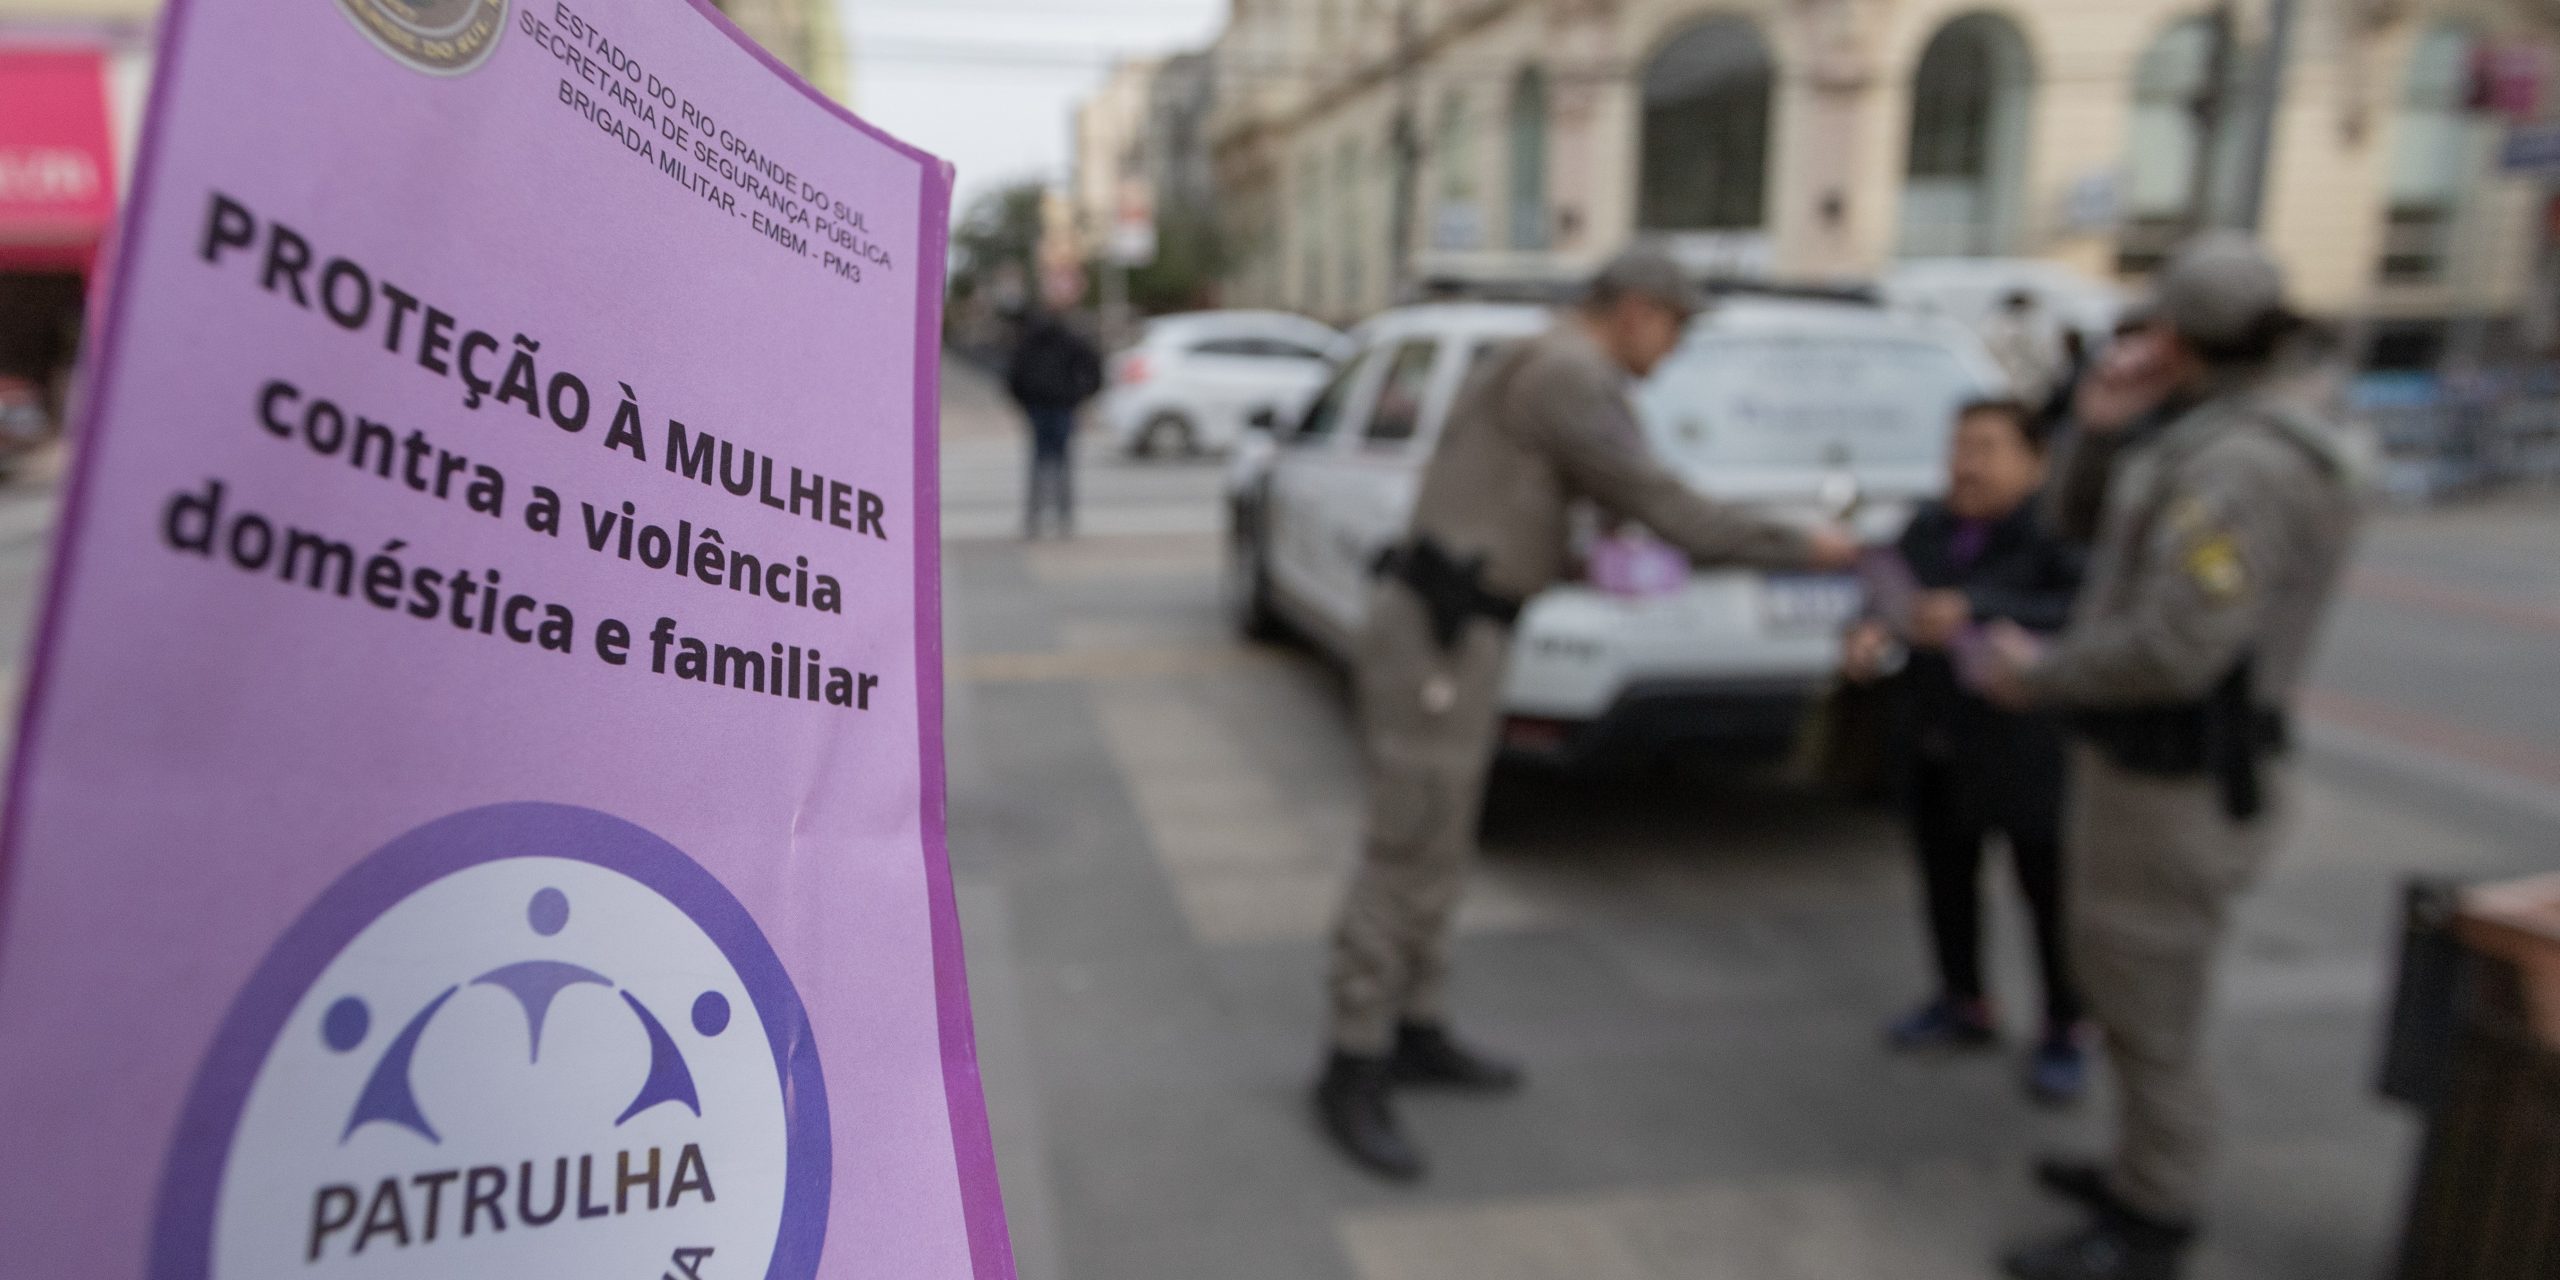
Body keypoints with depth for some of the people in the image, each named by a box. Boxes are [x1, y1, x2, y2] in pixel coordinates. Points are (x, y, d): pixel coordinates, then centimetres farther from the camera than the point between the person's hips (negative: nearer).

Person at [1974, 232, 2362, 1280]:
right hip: (2147, 761, 10)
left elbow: (2173, 650, -31)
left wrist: (2037, 677, -14)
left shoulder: (2243, 467, -24)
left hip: (2174, 785, -10)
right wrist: (2103, 423, -2)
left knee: (2146, 1006, 4)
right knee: (2120, 975, 23)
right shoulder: (2205, 437, 8)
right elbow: (2082, 520, 17)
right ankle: (2151, 1168, 40)